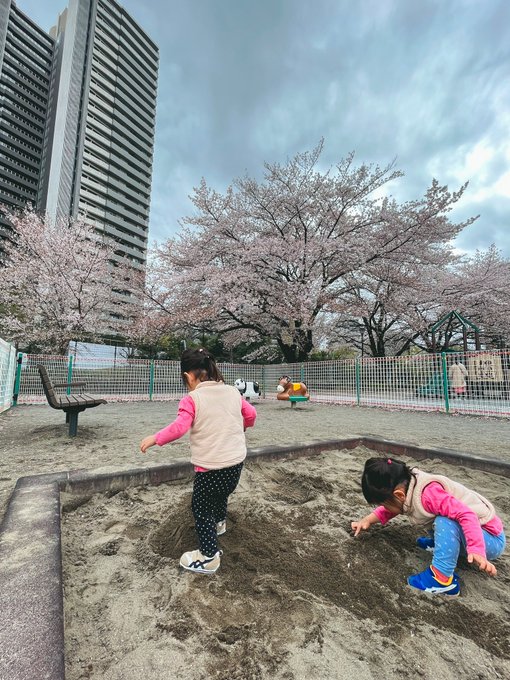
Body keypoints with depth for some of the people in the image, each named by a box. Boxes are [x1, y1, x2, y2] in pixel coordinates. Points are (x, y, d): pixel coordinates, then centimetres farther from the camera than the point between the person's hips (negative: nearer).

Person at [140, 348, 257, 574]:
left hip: (210, 465, -6)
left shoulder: (191, 399, -14)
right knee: (222, 492, 33)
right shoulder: (232, 391, 2)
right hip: (236, 461, 7)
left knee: (201, 507, 15)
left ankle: (209, 557, 24)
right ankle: (219, 523, 57)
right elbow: (251, 414, 9)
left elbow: (180, 427, -25)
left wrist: (155, 438, -12)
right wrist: (241, 426, 29)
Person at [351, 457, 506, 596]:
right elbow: (389, 509, 9)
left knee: (445, 522, -32)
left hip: (490, 539, -8)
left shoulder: (428, 494, -32)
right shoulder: (406, 486, -5)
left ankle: (442, 579, -21)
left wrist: (477, 551, -43)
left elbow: (467, 515, -35)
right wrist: (367, 520, -1)